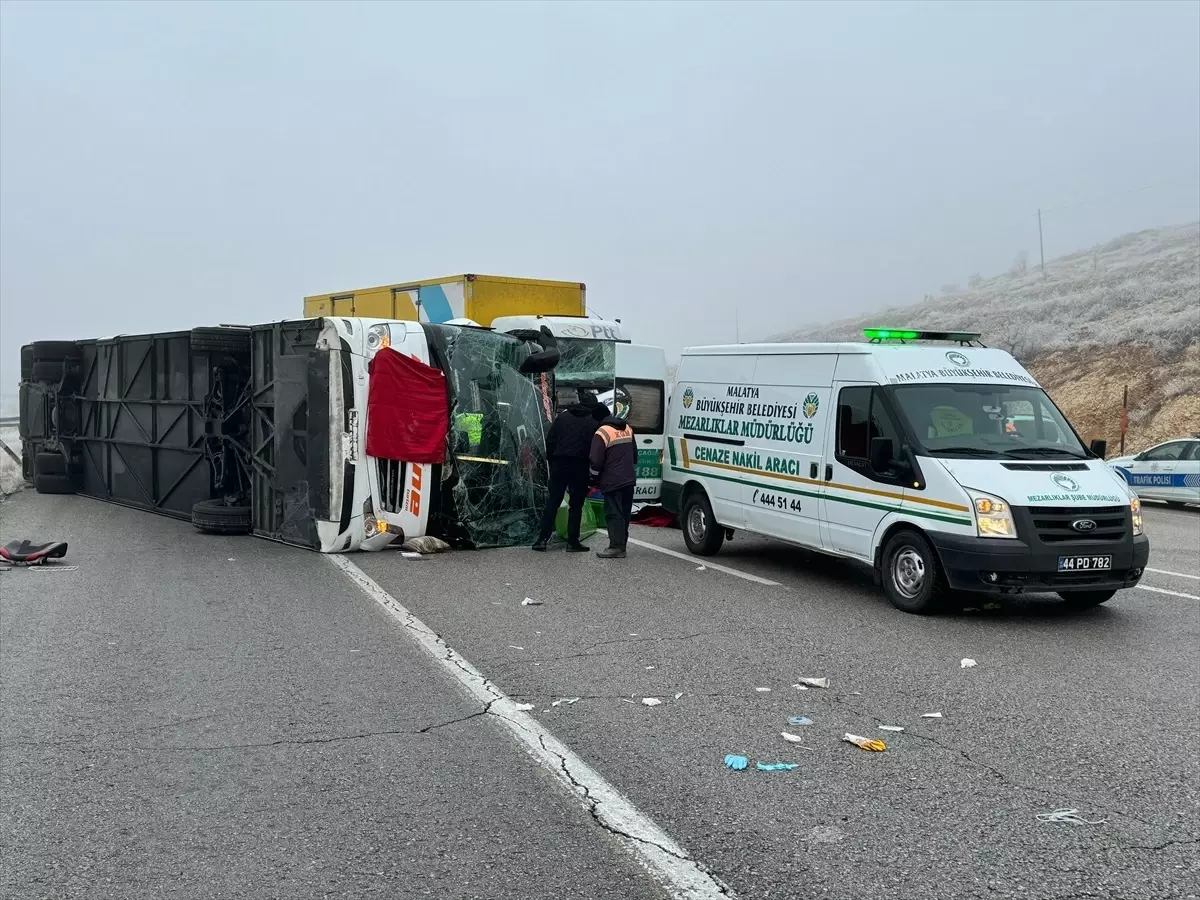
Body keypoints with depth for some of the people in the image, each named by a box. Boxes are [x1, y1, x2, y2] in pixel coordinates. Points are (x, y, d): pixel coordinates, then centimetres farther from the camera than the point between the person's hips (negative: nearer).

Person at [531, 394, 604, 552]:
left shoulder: (563, 416, 10)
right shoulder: (593, 422, 0)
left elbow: (550, 440, 7)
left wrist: (552, 460, 12)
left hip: (559, 464, 3)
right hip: (579, 466, -3)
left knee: (552, 502, 7)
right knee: (576, 504, 4)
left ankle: (542, 538, 2)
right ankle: (572, 541, 4)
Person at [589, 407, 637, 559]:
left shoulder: (602, 433, -13)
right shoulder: (627, 428, 13)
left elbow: (596, 462, -16)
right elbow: (634, 454, 22)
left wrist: (594, 479, 0)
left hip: (612, 482, -8)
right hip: (629, 479, 8)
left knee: (613, 514, -6)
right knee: (625, 513, 12)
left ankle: (616, 547, -9)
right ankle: (621, 545, 16)